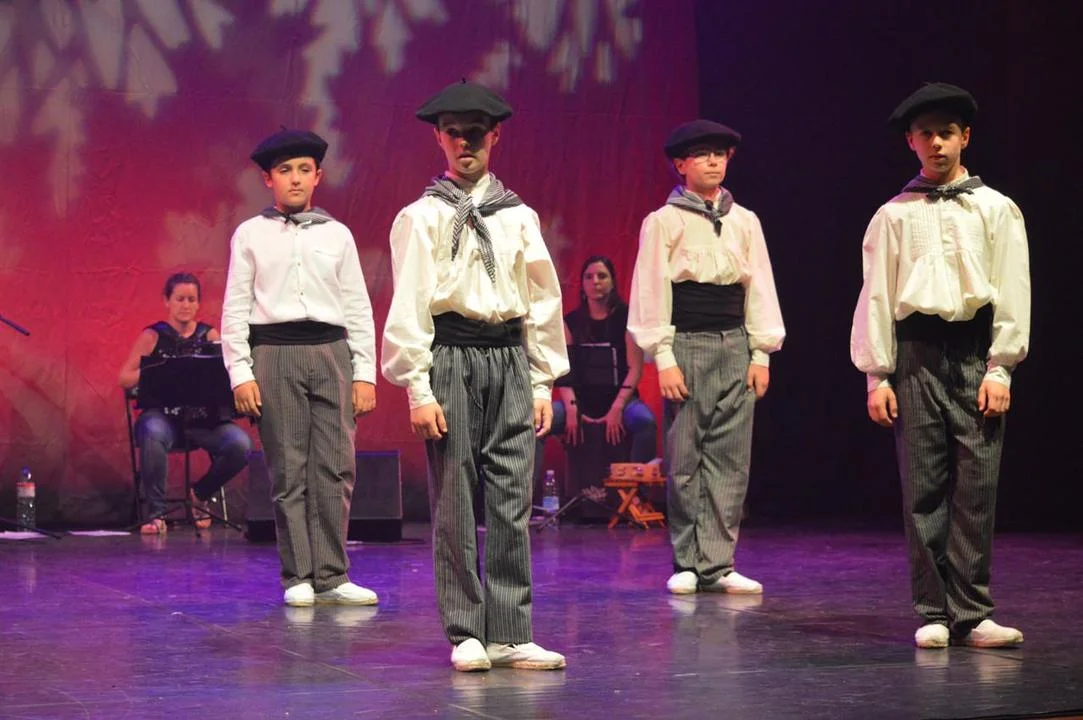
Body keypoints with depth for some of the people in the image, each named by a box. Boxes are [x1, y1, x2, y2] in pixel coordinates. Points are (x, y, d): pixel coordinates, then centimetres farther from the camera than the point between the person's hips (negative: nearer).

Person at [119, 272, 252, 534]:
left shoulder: (209, 335, 13)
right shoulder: (153, 336, 8)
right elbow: (125, 378, 4)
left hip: (204, 417, 2)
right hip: (163, 414, -2)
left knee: (240, 444, -26)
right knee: (153, 434, -39)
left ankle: (200, 494, 6)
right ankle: (155, 513, -19)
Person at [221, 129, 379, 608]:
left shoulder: (337, 235, 13)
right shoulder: (250, 235, 8)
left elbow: (358, 308, 12)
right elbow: (235, 309, 5)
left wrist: (365, 372, 5)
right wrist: (241, 373, -4)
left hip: (331, 353, 2)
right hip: (275, 354, -2)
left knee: (335, 468, -3)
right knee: (288, 471, -1)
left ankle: (331, 576, 3)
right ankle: (298, 578, 4)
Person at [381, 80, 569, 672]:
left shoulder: (519, 217, 13)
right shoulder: (422, 217, 3)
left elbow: (543, 301, 15)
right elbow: (407, 306, -2)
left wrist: (542, 382, 10)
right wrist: (418, 389, -9)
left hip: (510, 360, 3)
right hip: (450, 358, -3)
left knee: (512, 501, 0)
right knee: (454, 501, -1)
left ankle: (510, 635, 3)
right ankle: (466, 635, 6)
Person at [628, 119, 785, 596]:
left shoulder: (745, 222, 13)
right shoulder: (663, 222, 1)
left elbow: (760, 287, 13)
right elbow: (652, 291, -2)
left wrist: (762, 353, 6)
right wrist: (663, 358, -9)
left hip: (735, 346, 4)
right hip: (686, 344, -4)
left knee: (730, 458, 0)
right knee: (684, 458, -2)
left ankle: (716, 564, 3)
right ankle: (686, 563, 7)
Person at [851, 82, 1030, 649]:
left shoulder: (997, 210, 9)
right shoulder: (894, 216, 9)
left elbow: (1013, 294, 4)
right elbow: (876, 296, 7)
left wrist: (1000, 369, -4)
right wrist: (876, 376, 0)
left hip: (977, 353, 0)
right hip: (917, 353, 0)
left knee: (977, 486, -3)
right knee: (923, 487, 0)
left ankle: (970, 613, 2)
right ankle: (933, 614, 5)